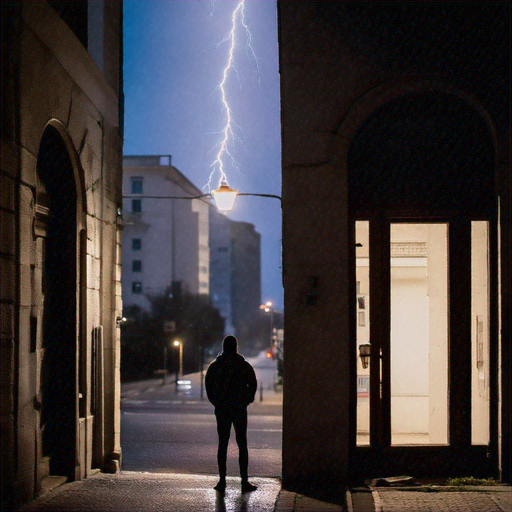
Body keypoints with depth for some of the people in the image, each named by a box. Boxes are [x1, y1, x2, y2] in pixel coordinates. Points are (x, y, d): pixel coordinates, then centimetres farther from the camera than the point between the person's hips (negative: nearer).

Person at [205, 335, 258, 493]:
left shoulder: (215, 366, 1)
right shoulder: (244, 365, -1)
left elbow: (208, 384, -3)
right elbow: (253, 384, -4)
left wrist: (215, 402, 5)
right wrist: (246, 401, 6)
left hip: (221, 410, 1)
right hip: (239, 409, -1)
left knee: (222, 445, 7)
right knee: (242, 445, 3)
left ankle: (222, 481, 3)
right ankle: (244, 481, 0)